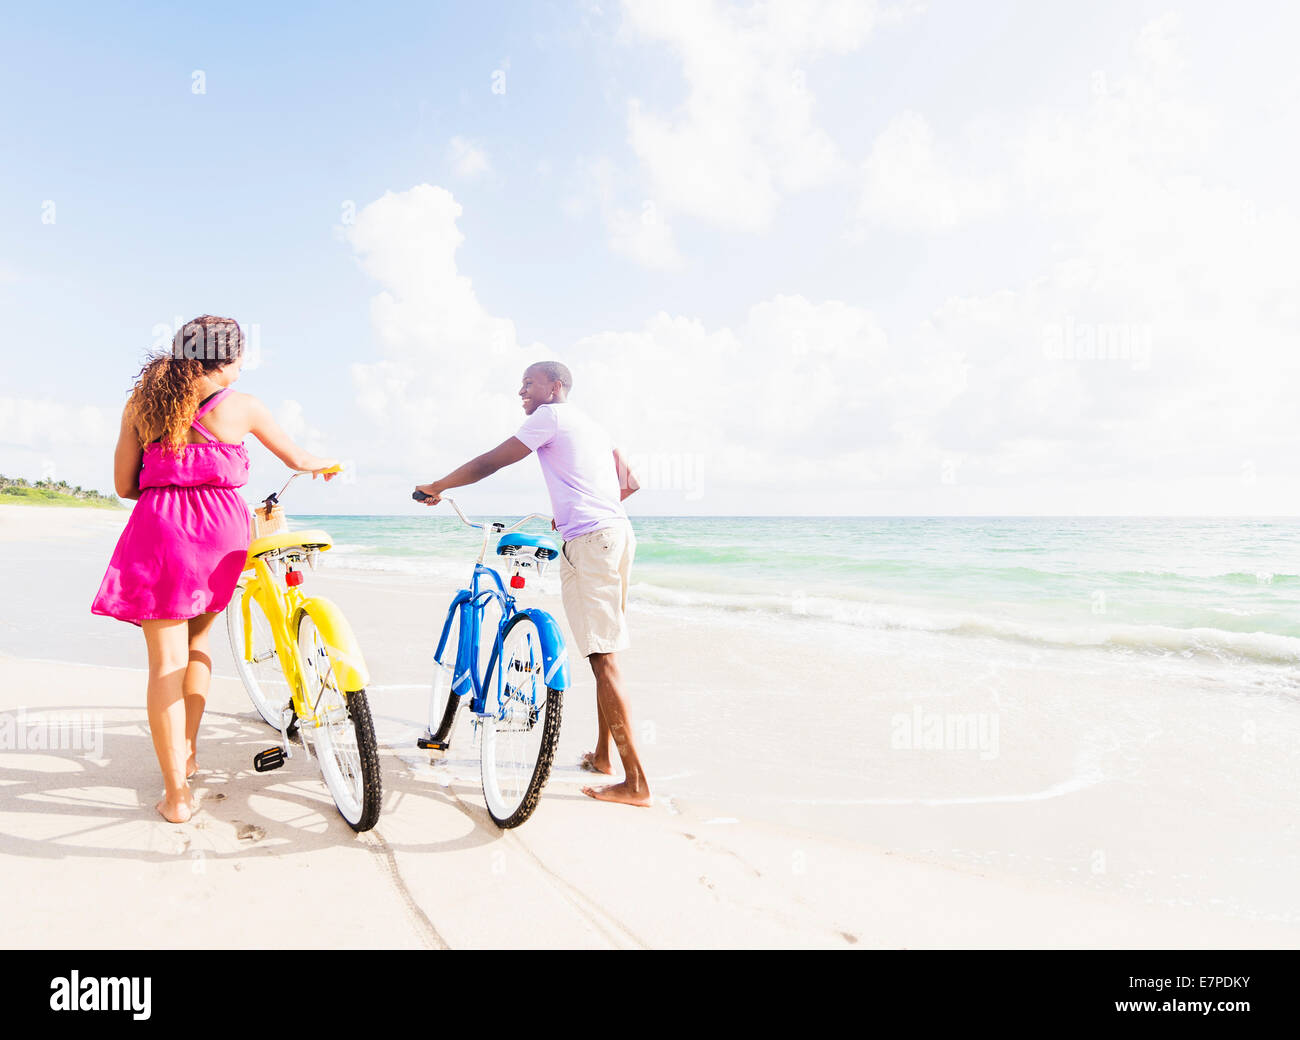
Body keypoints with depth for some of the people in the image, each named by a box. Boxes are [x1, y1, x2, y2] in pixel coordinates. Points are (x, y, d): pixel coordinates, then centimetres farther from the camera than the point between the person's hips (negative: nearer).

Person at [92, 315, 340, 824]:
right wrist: (324, 466, 38)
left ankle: (176, 792, 3)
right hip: (220, 530, 0)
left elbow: (124, 484, 8)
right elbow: (296, 458, 16)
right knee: (197, 640, 23)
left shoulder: (140, 403, 8)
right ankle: (187, 750, 33)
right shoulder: (242, 406, 3)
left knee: (167, 659, 1)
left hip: (160, 531, 0)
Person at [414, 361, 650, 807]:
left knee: (602, 657, -9)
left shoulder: (550, 416, 1)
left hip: (588, 539, -9)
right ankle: (603, 754, 31)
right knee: (603, 653, 18)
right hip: (617, 532, 9)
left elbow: (488, 463, 1)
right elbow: (630, 483, 24)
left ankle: (635, 782, -8)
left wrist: (435, 487, 14)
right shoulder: (592, 426, 26)